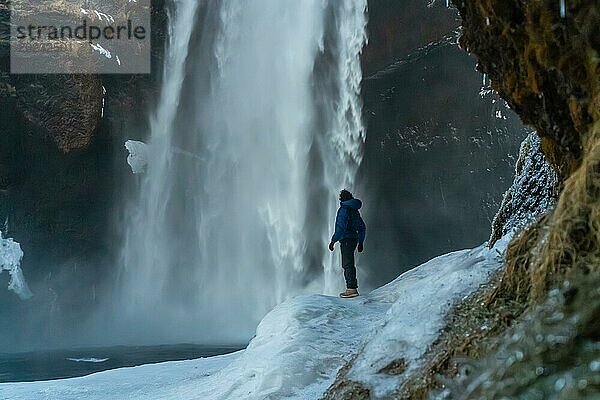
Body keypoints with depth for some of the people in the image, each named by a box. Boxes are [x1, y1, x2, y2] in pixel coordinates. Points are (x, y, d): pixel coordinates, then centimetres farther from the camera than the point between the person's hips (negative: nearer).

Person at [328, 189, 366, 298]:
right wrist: (361, 242, 27)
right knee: (347, 265, 13)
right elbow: (362, 228, 23)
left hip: (346, 239, -9)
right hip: (354, 239, 9)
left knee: (348, 265, -11)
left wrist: (333, 240, -17)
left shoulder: (344, 209, -10)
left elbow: (341, 227, -19)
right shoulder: (355, 210, 18)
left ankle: (352, 288, -16)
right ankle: (351, 288, 15)